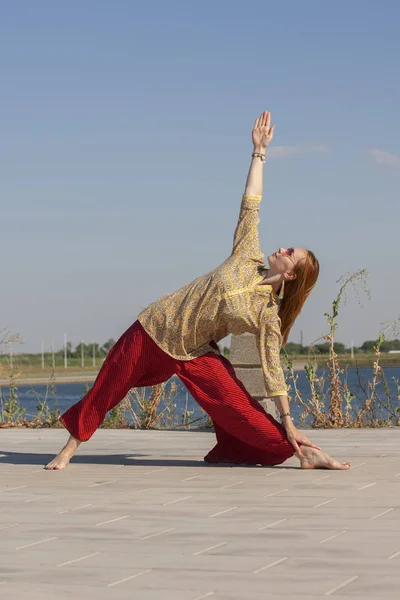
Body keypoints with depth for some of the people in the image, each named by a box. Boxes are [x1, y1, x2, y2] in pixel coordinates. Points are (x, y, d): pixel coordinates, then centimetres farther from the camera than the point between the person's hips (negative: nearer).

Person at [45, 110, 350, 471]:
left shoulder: (267, 315, -13)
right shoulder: (249, 259, -6)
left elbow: (273, 370, -11)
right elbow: (250, 205, -2)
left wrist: (288, 425, -14)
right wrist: (259, 152, -2)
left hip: (194, 356, -3)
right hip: (155, 329, 3)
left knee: (240, 409, -18)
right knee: (105, 391, 4)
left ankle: (302, 453, -10)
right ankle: (70, 448, 19)